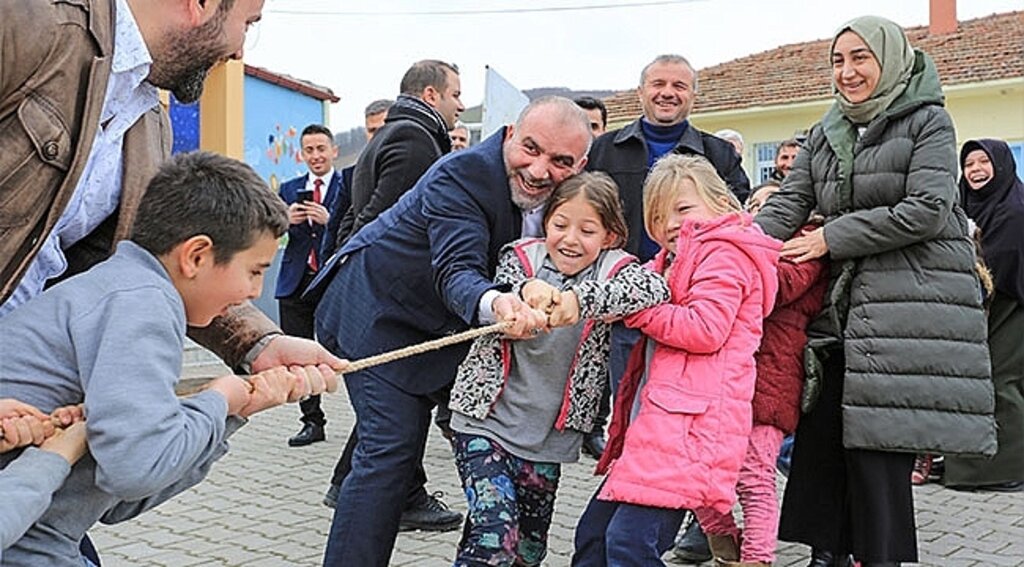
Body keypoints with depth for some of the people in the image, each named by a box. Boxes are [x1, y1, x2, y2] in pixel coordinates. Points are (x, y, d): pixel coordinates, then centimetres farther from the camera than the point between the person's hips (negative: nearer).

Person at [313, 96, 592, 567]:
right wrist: (494, 303, -61)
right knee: (392, 448, -16)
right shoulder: (463, 174, -28)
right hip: (378, 312, -8)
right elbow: (456, 269, -40)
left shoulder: (556, 193, -5)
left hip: (440, 318, 8)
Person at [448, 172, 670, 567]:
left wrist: (582, 298, -43)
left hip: (548, 441, 2)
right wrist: (526, 293, -41)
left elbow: (656, 288, -26)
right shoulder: (521, 258, -2)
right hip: (486, 423, -2)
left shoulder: (613, 270, -4)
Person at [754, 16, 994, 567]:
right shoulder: (826, 134, 18)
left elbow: (926, 209, -11)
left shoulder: (928, 121, 1)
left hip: (913, 299, -5)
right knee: (822, 434, 2)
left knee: (879, 441, -8)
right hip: (843, 302, 5)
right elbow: (788, 203, 7)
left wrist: (830, 238, -11)